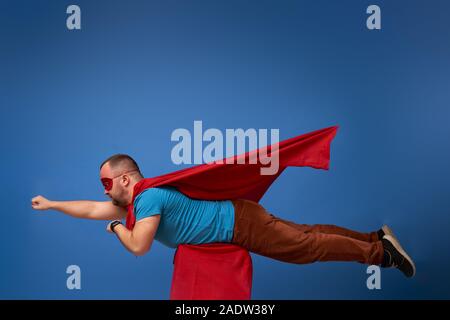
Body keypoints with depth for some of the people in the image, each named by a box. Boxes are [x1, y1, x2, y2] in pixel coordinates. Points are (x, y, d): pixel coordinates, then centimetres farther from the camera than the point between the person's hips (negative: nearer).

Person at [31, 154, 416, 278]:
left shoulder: (149, 197, -21)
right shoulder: (138, 199, 8)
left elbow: (139, 247, -26)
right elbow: (90, 209, 18)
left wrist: (117, 228, -5)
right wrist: (51, 204, 22)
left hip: (240, 223, -8)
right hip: (236, 218, 8)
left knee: (307, 245, -1)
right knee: (304, 232, 14)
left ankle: (381, 252, 8)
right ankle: (377, 238, 21)